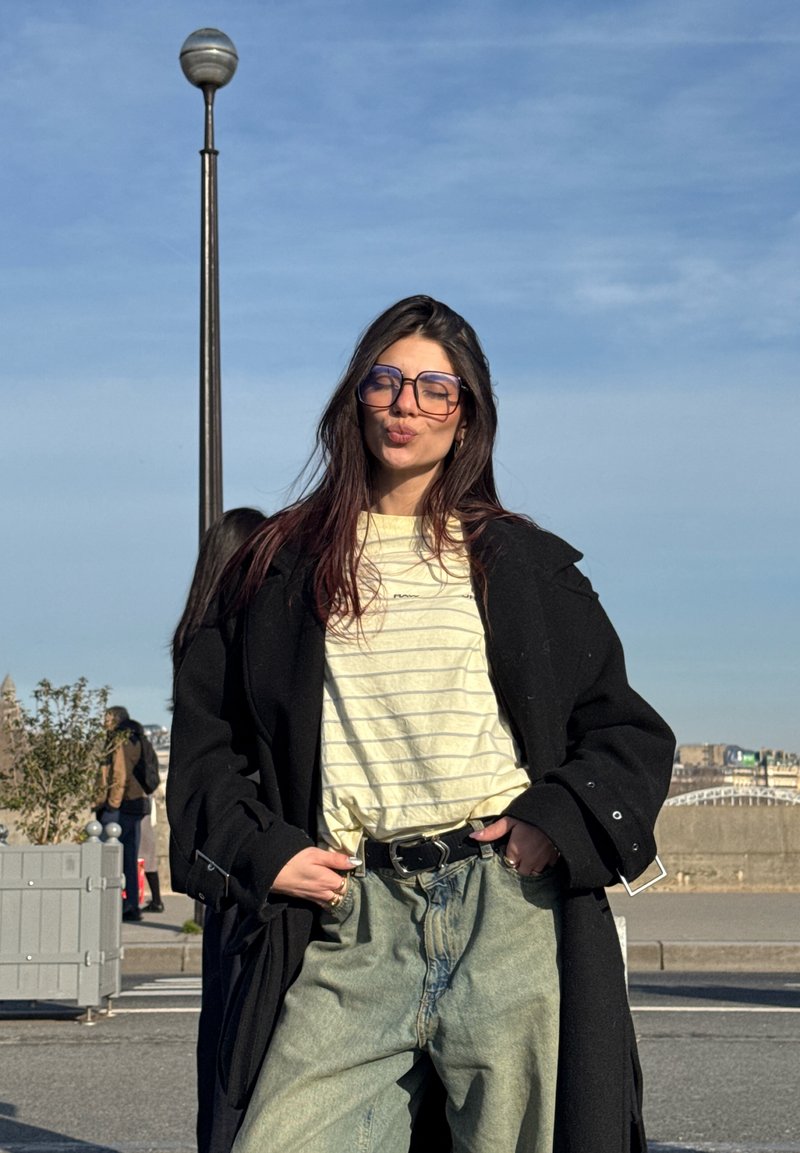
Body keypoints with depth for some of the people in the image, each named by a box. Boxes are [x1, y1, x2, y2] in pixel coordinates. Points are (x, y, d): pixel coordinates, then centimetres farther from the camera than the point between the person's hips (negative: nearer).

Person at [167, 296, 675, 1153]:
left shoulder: (518, 562, 12)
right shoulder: (282, 564, 14)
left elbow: (629, 730, 12)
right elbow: (206, 730, 16)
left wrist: (559, 824, -4)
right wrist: (258, 850, 2)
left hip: (507, 900, 0)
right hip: (354, 916, 1)